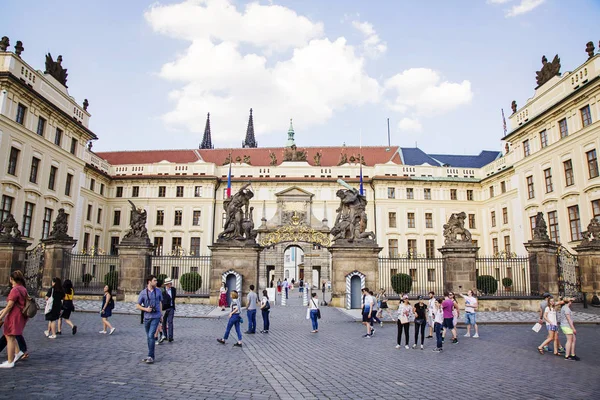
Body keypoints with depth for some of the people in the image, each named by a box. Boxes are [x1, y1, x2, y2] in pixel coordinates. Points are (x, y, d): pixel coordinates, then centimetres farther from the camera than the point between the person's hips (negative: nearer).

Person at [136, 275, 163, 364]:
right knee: (148, 337, 12)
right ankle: (150, 355, 24)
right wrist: (146, 309, -15)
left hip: (156, 317, -2)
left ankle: (151, 357, -8)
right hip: (147, 317, 2)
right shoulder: (143, 293, -3)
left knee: (151, 335, -12)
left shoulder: (158, 291, 2)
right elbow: (137, 306, 1)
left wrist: (161, 314, 16)